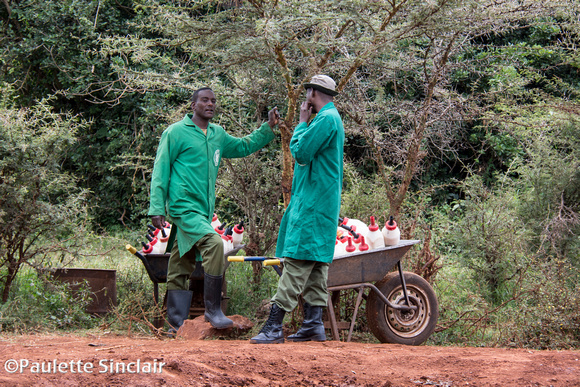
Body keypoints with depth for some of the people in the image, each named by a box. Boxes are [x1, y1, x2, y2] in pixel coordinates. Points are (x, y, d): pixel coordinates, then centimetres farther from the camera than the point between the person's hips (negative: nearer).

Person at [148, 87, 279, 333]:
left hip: (204, 210, 7)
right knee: (214, 243, -26)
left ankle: (176, 324, 14)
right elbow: (160, 171, -2)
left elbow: (243, 147, 33)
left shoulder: (218, 134, 17)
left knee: (181, 268, 10)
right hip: (184, 206, -7)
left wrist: (268, 128, 20)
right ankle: (212, 309, -19)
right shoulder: (176, 133, -2)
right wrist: (156, 207, -8)